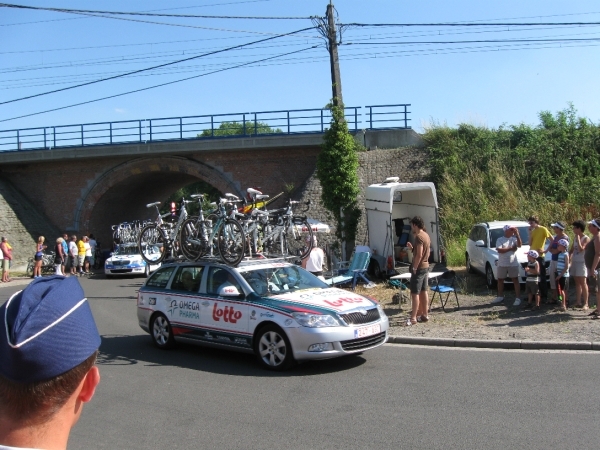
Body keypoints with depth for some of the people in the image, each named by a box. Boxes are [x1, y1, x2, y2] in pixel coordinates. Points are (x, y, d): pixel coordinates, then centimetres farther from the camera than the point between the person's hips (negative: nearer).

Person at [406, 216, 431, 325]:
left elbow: (419, 255, -22)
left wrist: (414, 268, -17)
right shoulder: (426, 235, 12)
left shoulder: (419, 236, -17)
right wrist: (412, 247, 12)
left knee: (415, 293, -8)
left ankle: (413, 318, -8)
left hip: (419, 268, -10)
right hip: (426, 267, 10)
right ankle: (425, 314, 18)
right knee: (423, 291, 13)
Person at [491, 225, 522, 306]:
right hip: (502, 264, 0)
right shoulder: (500, 240, -4)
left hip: (513, 264, 0)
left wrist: (517, 234, -18)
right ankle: (500, 297, 26)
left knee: (515, 280, -3)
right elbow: (500, 250, -16)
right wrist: (511, 248, -13)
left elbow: (519, 245, -15)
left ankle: (518, 298, -1)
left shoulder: (514, 239, 3)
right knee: (500, 280, 11)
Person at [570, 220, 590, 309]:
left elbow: (581, 249, -21)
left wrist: (578, 238, -16)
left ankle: (585, 303, -7)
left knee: (583, 283, -8)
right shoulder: (575, 238, 14)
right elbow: (571, 250, 20)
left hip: (582, 262, -7)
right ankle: (578, 302, 13)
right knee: (577, 283, 9)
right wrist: (568, 259, 8)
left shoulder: (586, 238, -8)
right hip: (574, 262, 7)